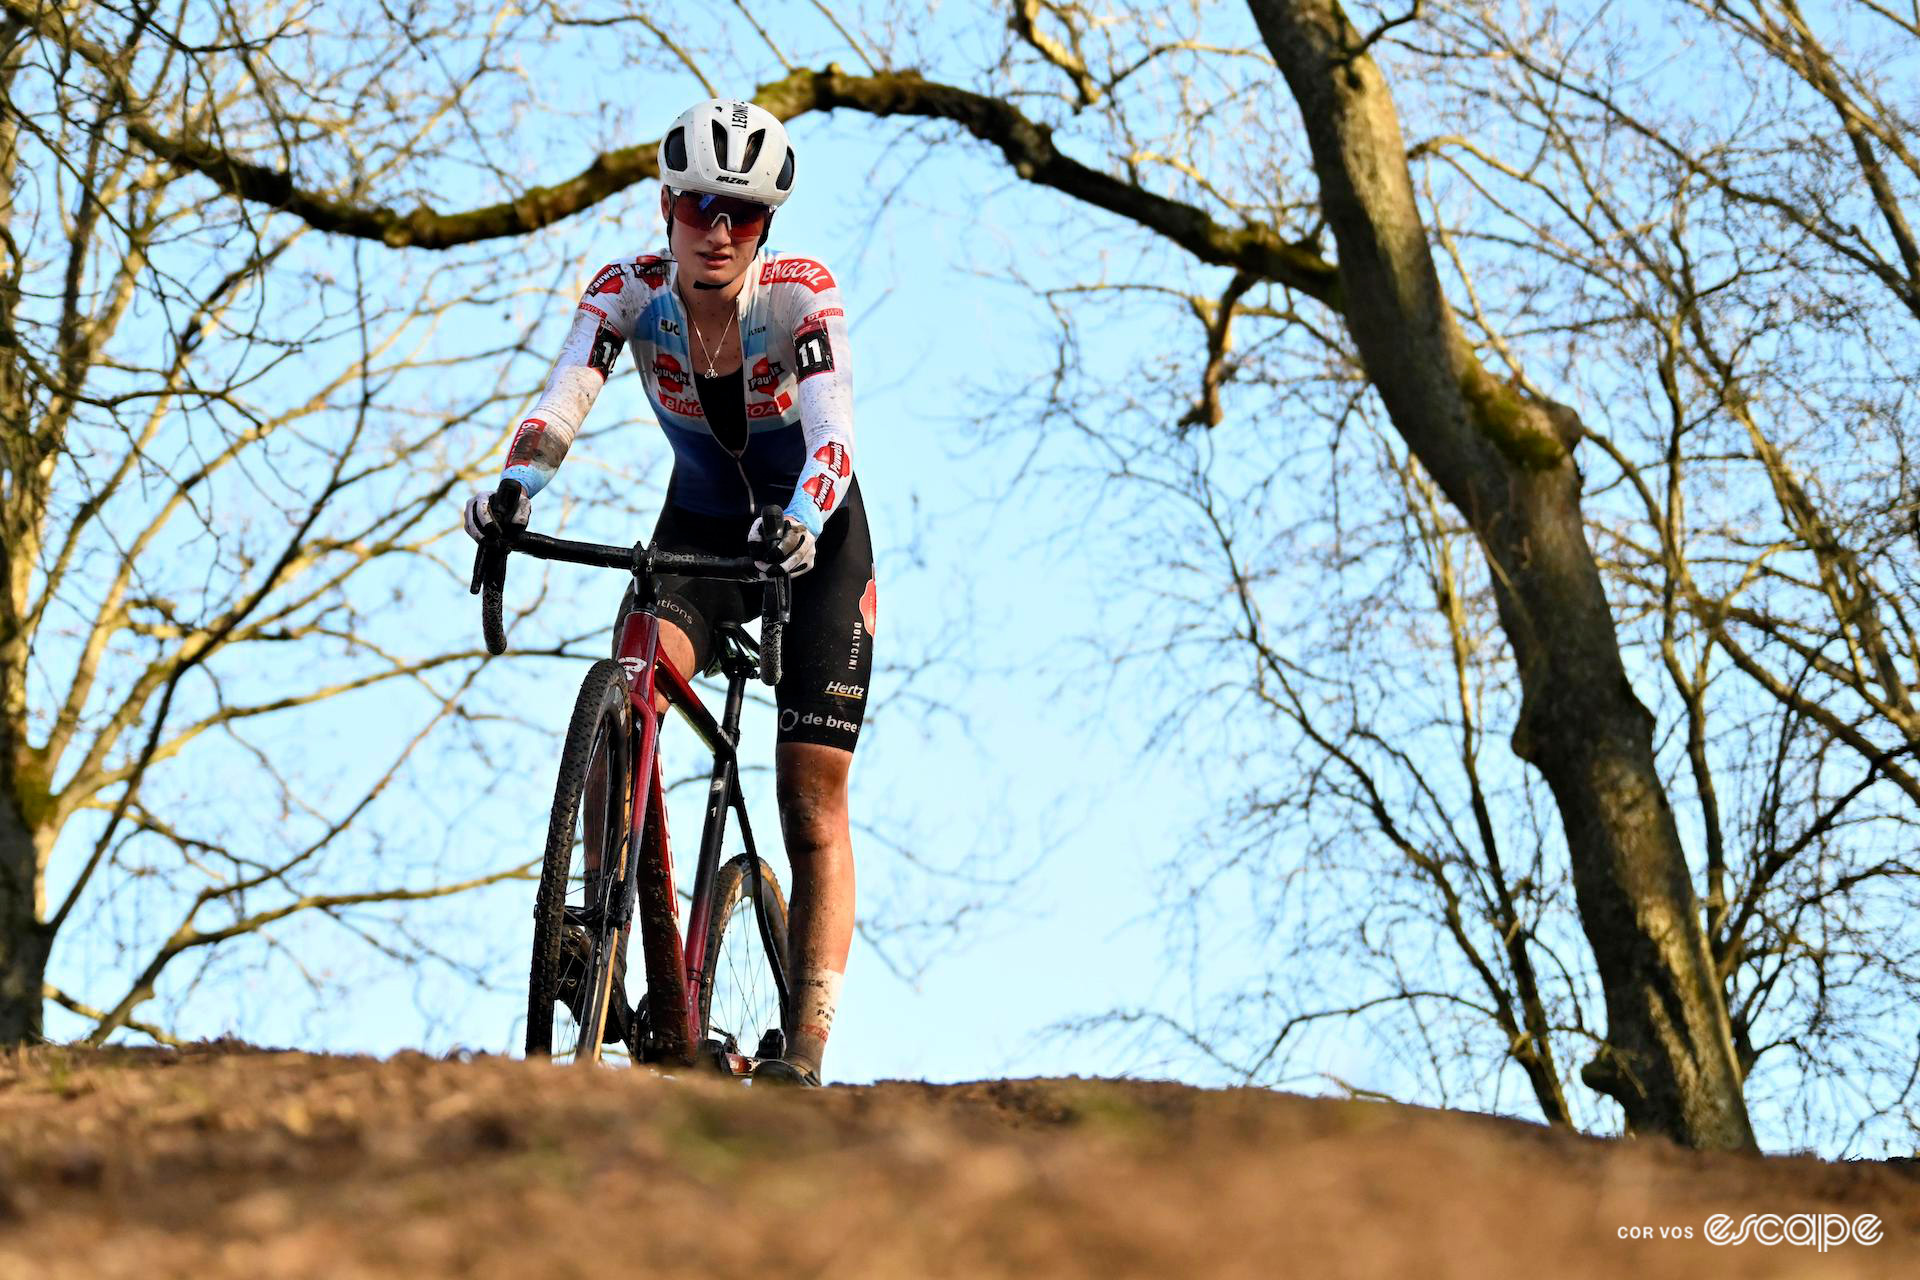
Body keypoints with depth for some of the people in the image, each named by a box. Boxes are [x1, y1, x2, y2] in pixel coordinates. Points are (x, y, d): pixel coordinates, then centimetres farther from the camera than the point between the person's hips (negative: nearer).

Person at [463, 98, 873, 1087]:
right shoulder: (628, 292, -18)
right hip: (701, 528, 2)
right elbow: (561, 403, -32)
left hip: (813, 538, -2)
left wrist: (800, 523, -59)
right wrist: (513, 488, -53)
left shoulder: (801, 295, -25)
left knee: (812, 803, -8)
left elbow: (832, 432, -38)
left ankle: (805, 1051, -6)